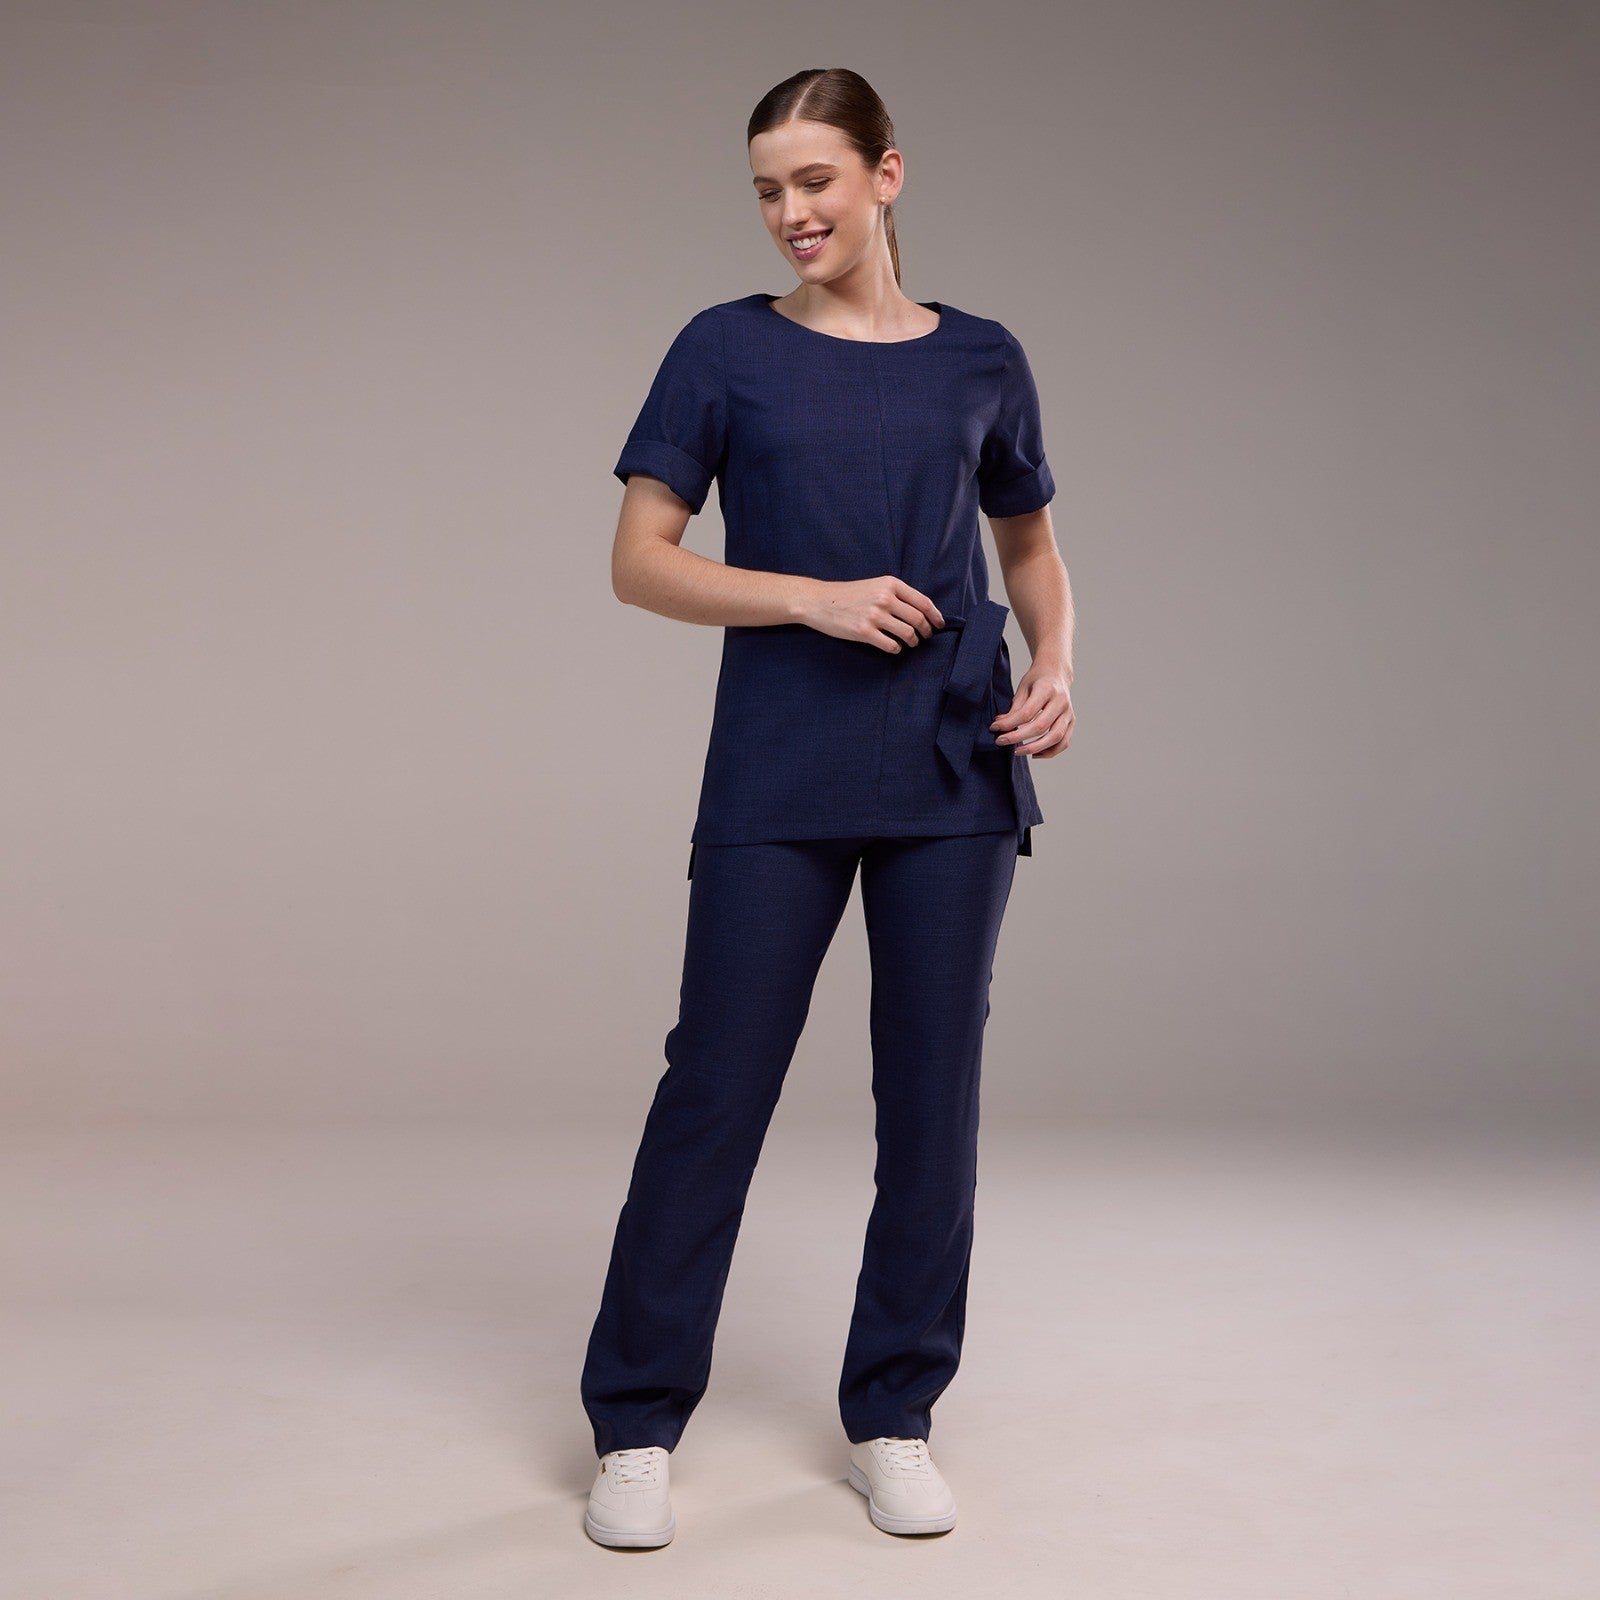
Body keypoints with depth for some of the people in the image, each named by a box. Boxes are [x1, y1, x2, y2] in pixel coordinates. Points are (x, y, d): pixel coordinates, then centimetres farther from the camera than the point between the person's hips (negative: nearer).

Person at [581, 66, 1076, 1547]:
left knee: (933, 1086, 6)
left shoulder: (981, 360, 7)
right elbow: (640, 562, -1)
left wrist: (1057, 667, -1)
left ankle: (894, 1420, 21)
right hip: (779, 779, -2)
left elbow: (1031, 547, 19)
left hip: (955, 773, 2)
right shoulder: (728, 350, 2)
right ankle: (637, 1425, 13)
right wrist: (816, 598, -14)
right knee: (718, 1082, 0)